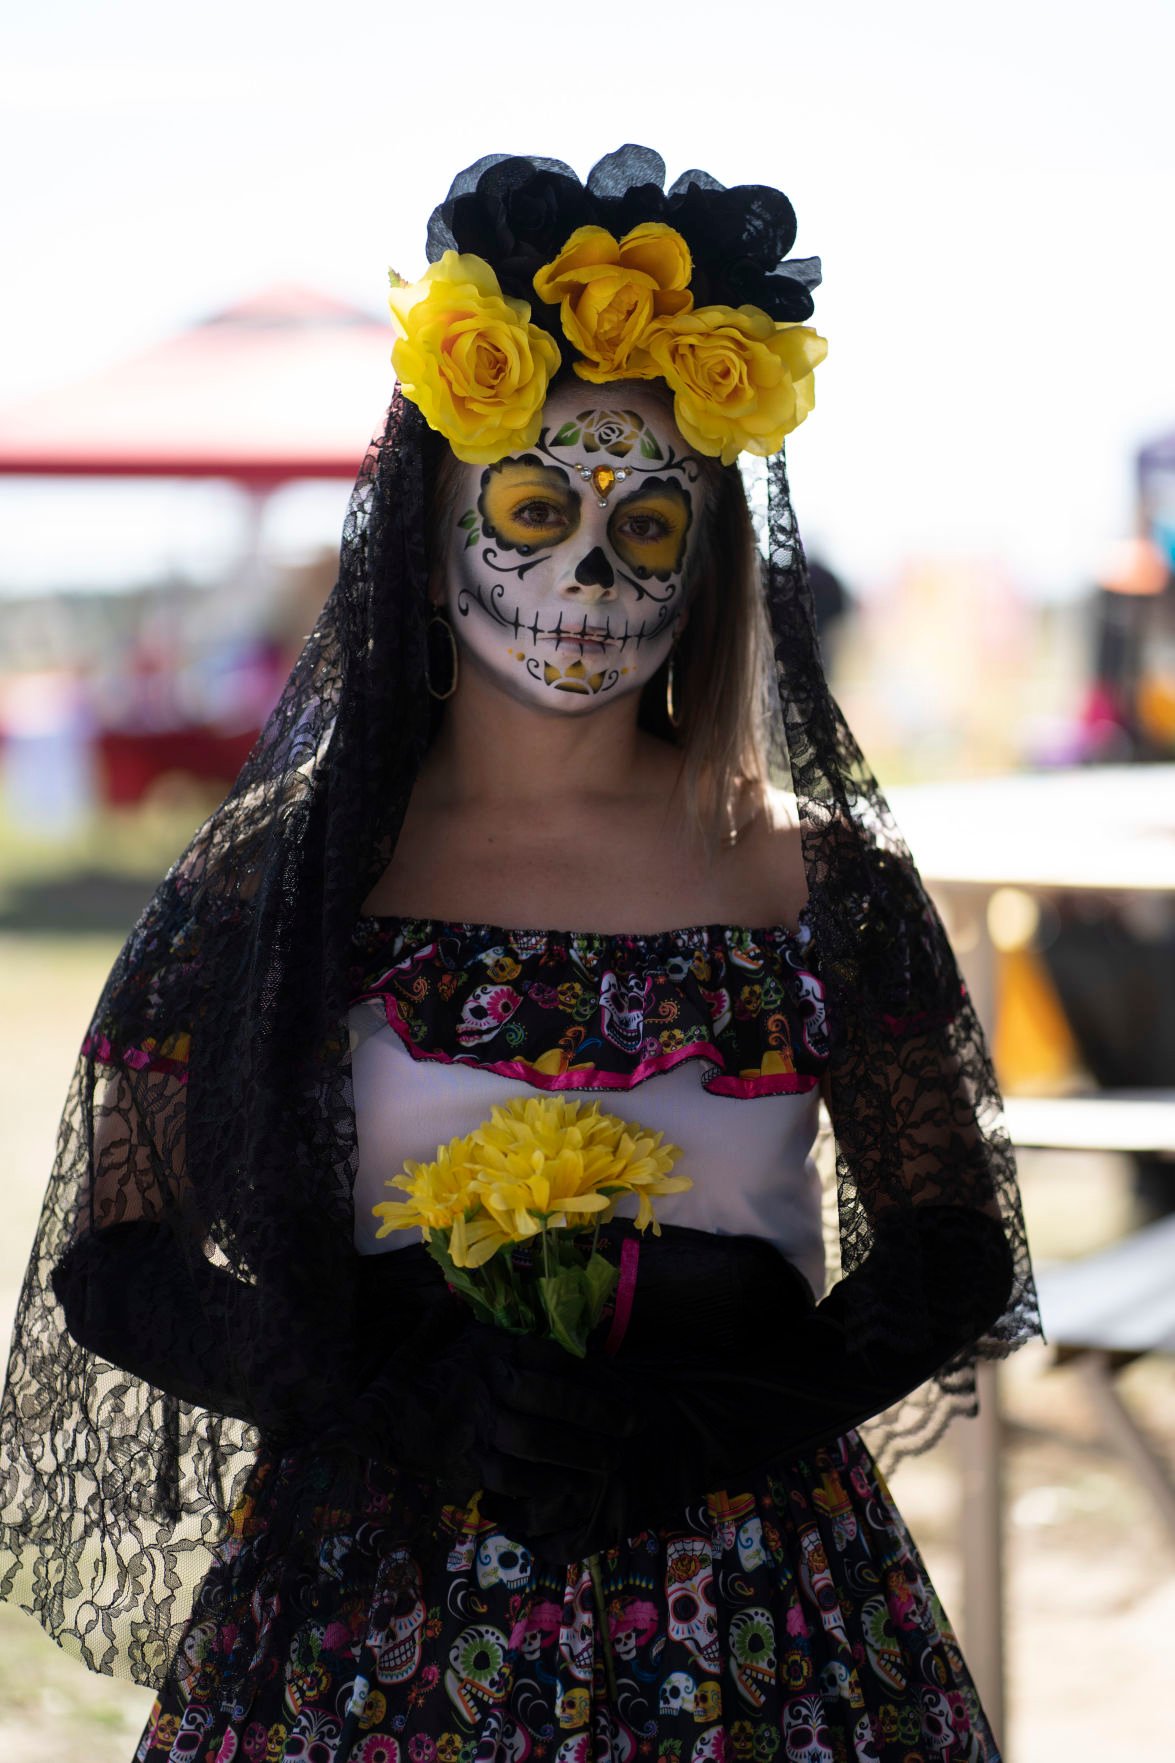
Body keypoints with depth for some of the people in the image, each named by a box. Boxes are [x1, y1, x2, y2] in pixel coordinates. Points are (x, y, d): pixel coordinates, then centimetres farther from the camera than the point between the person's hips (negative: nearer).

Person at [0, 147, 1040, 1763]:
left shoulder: (817, 875, 2)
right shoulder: (285, 875, 0)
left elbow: (954, 1260, 6)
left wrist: (709, 1421, -11)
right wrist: (398, 1398, -14)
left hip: (745, 1630, 1)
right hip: (377, 1616, 0)